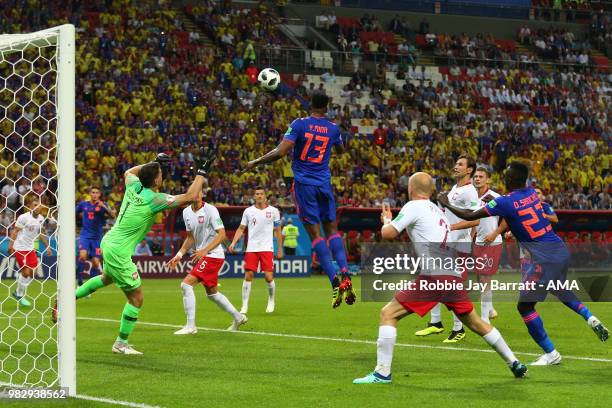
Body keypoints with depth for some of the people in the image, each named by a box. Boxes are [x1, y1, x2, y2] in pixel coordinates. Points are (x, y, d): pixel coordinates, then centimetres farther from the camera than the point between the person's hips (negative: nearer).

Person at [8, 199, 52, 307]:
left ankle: (19, 293, 19)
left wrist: (47, 246, 18)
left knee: (32, 272, 2)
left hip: (31, 248, 7)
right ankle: (19, 295, 9)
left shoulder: (41, 218, 6)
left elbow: (40, 233, 19)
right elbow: (15, 231, -14)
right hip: (20, 248, -7)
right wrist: (11, 245, -23)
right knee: (26, 272, -10)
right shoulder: (24, 217, -15)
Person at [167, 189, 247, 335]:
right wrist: (179, 255, 7)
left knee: (186, 284, -17)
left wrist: (204, 250, -30)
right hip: (202, 256, 9)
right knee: (212, 293, 19)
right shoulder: (186, 212, 7)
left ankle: (190, 326, -13)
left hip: (213, 255, -9)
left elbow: (222, 234, -21)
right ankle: (238, 317, 35)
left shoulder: (210, 210, -16)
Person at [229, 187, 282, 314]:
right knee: (248, 276, -6)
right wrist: (233, 243, -5)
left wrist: (280, 249, 8)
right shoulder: (248, 211, 5)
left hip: (267, 248, -1)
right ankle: (245, 305, 2)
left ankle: (271, 301, 19)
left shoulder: (273, 211, 3)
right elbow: (241, 229, 9)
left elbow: (277, 231, 9)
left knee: (269, 277, -7)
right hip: (251, 248, 1)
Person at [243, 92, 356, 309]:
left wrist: (256, 162, -4)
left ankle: (334, 281, -13)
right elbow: (341, 150, 26)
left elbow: (280, 152, -17)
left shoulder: (299, 124, -8)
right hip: (324, 183, 3)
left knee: (315, 232, -3)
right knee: (331, 228, 12)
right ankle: (345, 275, -5)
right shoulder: (333, 128, 4)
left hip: (304, 183, -3)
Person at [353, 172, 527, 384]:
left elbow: (388, 234, -5)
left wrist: (386, 220, 18)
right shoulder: (438, 210, 24)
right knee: (474, 321, 22)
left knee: (388, 314, -4)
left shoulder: (414, 206, 1)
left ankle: (382, 373, -12)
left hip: (433, 275, -8)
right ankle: (515, 364, 29)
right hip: (454, 276, 8)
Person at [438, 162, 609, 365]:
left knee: (525, 306, 1)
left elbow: (470, 216, -5)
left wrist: (446, 204, 10)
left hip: (544, 258, -8)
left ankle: (551, 354, 2)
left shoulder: (505, 202, -12)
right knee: (559, 289, 36)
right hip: (561, 250, 8)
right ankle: (590, 317, 20)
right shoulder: (533, 192, 8)